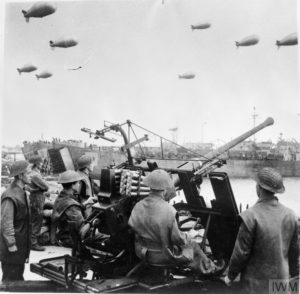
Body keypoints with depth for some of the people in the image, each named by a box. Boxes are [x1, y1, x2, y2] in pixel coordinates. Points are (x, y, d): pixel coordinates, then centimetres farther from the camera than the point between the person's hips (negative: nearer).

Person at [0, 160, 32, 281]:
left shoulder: (21, 192, 9)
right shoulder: (10, 196, -21)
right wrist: (11, 244, -22)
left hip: (21, 244, 9)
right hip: (12, 247, -9)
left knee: (18, 275, 20)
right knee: (11, 277, 2)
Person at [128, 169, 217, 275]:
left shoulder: (138, 207, -14)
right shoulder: (168, 211, -29)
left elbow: (132, 228, -3)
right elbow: (177, 238, -22)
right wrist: (189, 235, 0)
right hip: (164, 256, -6)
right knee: (193, 246, 21)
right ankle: (208, 268, 43)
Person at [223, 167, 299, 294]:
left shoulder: (250, 216, -20)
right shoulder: (290, 215, -3)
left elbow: (241, 252, -15)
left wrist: (230, 276, 0)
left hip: (257, 284, -5)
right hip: (282, 280, 5)